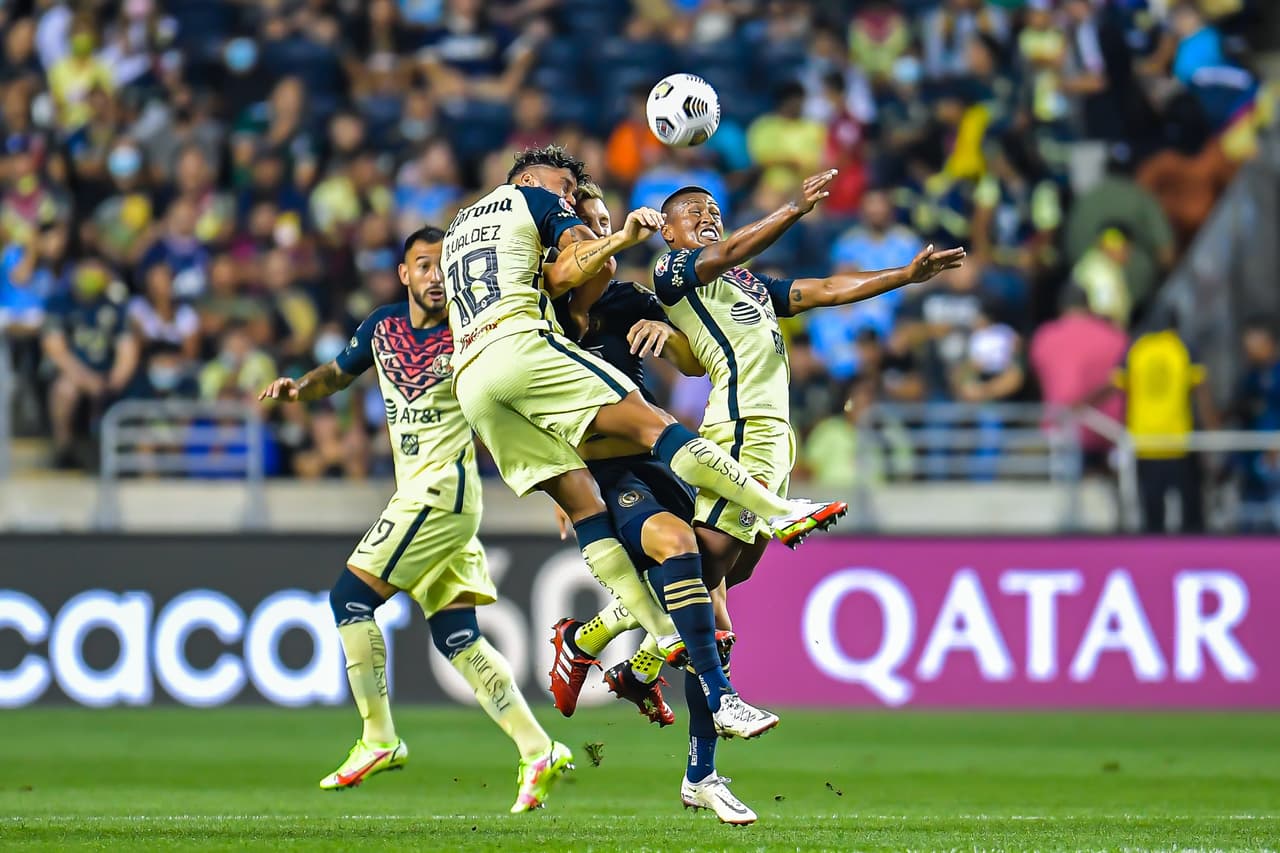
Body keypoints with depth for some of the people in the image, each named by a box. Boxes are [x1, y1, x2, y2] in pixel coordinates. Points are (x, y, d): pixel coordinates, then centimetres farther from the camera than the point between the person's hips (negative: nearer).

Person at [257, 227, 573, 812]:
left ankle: (379, 741, -4)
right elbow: (337, 374, 23)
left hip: (443, 489, -7)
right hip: (419, 494, 7)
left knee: (350, 596, -9)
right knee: (456, 637, 3)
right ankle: (538, 751, 1)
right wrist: (299, 388, 4)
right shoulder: (384, 326, 10)